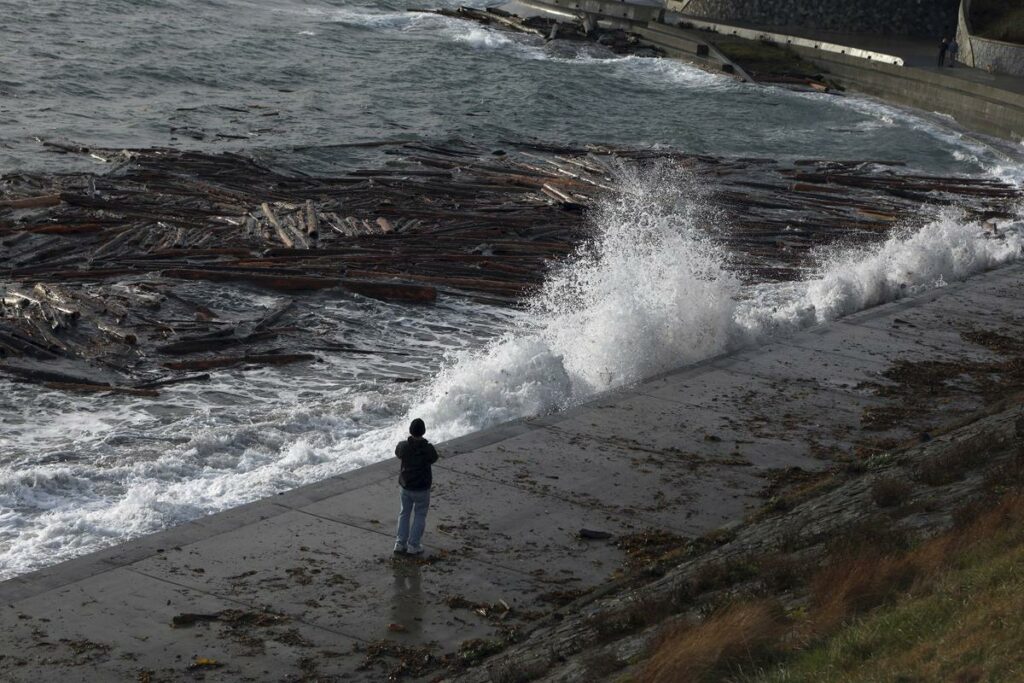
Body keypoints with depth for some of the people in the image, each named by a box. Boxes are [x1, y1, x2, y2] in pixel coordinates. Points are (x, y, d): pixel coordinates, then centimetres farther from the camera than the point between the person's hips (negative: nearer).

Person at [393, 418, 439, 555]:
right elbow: (434, 459, -1)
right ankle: (413, 546, 12)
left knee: (404, 514, 20)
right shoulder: (428, 448, -22)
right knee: (419, 516, 13)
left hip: (405, 486, 3)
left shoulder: (403, 446, -15)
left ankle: (400, 543, 18)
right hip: (422, 488, -3)